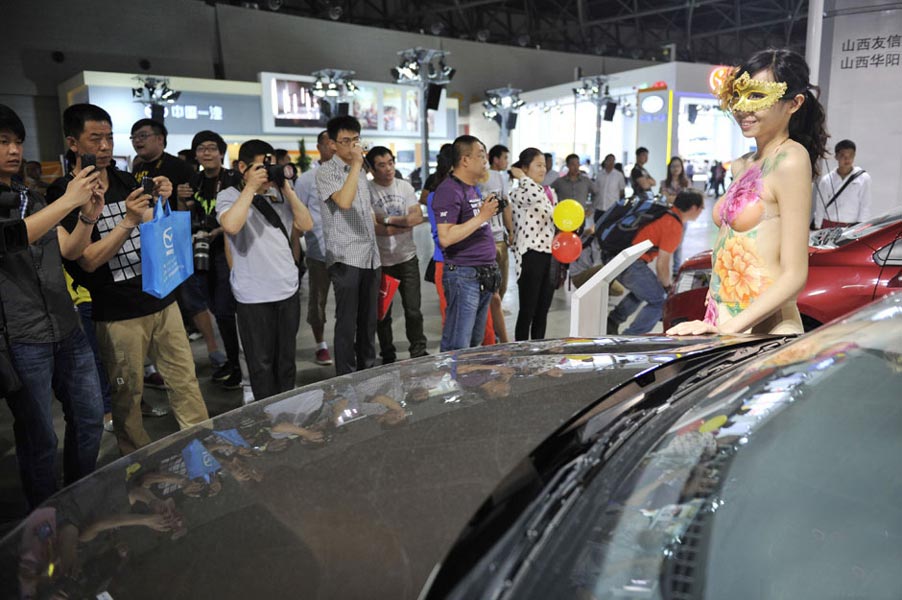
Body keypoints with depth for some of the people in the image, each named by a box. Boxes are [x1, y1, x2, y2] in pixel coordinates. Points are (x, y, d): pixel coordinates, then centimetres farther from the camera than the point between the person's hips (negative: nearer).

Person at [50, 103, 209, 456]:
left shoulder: (125, 181, 10)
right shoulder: (64, 193, -6)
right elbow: (88, 260, -13)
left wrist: (161, 202, -5)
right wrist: (129, 221, -21)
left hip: (161, 299, 5)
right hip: (117, 313, -5)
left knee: (185, 379, 7)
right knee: (127, 394, 7)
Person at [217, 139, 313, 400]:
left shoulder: (278, 195, 11)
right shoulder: (229, 196, -3)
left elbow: (306, 225, 6)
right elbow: (231, 225, -24)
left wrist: (288, 191, -3)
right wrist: (251, 188, -17)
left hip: (288, 290, 5)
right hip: (254, 296, -5)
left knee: (286, 360, 14)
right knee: (262, 364, 5)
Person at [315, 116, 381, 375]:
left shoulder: (360, 171, 16)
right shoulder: (326, 172, -6)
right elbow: (344, 201, -24)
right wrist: (356, 164, -19)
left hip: (370, 256, 7)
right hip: (345, 258, -7)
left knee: (369, 319, 13)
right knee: (347, 322, -2)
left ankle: (368, 371, 26)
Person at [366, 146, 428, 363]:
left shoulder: (405, 187, 4)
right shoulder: (366, 190, -8)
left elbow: (418, 217, -4)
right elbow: (372, 227, -17)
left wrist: (388, 219, -13)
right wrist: (405, 223, -10)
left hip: (407, 258, 2)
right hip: (380, 261, -2)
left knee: (413, 311, 2)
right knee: (383, 314, 10)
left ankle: (419, 353, 17)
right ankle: (388, 357, 24)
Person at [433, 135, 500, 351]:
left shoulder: (472, 188, 17)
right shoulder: (449, 190, -14)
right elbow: (446, 238, -24)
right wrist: (482, 216, -21)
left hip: (483, 275, 10)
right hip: (463, 275, -10)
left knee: (474, 343, 17)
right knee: (457, 349, -5)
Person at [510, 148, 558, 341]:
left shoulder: (550, 192, 15)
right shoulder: (518, 193, -9)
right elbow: (536, 194, -30)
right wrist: (522, 177, -15)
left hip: (551, 254, 7)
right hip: (531, 256, -7)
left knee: (543, 310, 13)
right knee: (527, 311, -1)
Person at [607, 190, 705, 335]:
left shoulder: (666, 213, 18)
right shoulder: (674, 227, -12)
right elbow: (662, 264, -10)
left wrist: (669, 283, 28)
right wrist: (667, 287, 8)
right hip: (630, 262, -10)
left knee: (641, 291, 31)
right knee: (659, 301, 0)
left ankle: (611, 323, 28)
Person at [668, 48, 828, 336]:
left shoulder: (791, 159, -8)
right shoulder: (742, 166, 14)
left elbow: (794, 276, -13)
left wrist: (727, 328, -21)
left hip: (763, 329, -7)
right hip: (722, 325, 7)